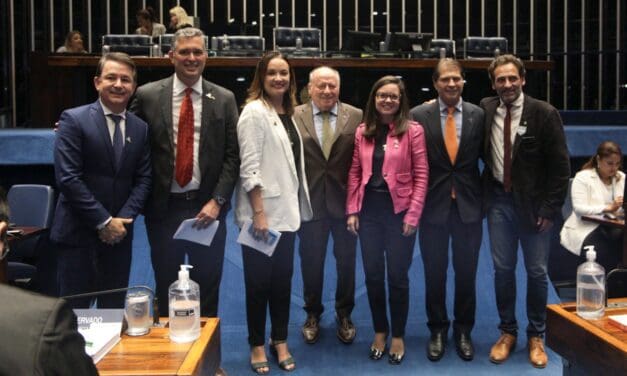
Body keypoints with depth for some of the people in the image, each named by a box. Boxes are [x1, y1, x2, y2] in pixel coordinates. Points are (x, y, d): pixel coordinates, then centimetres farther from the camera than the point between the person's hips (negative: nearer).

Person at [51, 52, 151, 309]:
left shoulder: (140, 128, 9)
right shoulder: (74, 120, -7)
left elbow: (143, 179, 8)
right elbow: (67, 178, -13)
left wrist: (124, 219, -7)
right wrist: (103, 221, -14)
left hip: (119, 232, 4)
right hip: (78, 232, -4)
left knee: (114, 308, 11)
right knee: (75, 309, 2)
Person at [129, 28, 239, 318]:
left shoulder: (224, 99, 2)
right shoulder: (147, 95, 2)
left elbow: (232, 156, -1)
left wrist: (217, 201, -9)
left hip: (207, 207, 0)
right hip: (163, 207, 0)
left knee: (207, 288, 11)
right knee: (166, 288, 12)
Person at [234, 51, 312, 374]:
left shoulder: (288, 113, 12)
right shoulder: (254, 112, -10)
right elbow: (249, 168, -16)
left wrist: (294, 207, 11)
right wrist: (259, 213, -20)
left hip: (286, 211, 7)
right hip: (261, 213, -7)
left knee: (283, 279, 12)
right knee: (259, 281, 5)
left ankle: (280, 341, 25)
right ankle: (257, 345, 19)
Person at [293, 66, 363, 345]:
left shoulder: (356, 117, -2)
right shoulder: (294, 117, -3)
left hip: (345, 200, 1)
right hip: (309, 201, 0)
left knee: (346, 261, 13)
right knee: (311, 261, 13)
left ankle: (344, 315, 33)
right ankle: (313, 314, 33)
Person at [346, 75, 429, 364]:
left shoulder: (413, 131, -5)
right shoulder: (362, 131, 6)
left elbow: (421, 175, -6)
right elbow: (354, 173, 7)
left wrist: (413, 214, -12)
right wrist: (352, 210, 1)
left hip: (399, 210, -3)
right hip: (369, 210, 3)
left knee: (397, 276, 7)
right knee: (372, 275, 10)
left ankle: (398, 336, 24)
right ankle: (379, 331, 28)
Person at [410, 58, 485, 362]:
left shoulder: (478, 115, 0)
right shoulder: (419, 116, -4)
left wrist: (485, 197, 2)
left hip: (469, 206, 1)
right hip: (433, 205, -1)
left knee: (466, 273, 11)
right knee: (434, 273, 11)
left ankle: (463, 331, 29)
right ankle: (437, 331, 28)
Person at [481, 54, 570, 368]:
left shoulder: (544, 113, -9)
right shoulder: (485, 110, -1)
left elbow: (560, 166, -7)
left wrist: (550, 209, -9)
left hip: (533, 203, -2)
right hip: (499, 201, 2)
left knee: (537, 271, 7)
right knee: (502, 269, 9)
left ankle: (536, 336, 24)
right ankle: (507, 332, 26)